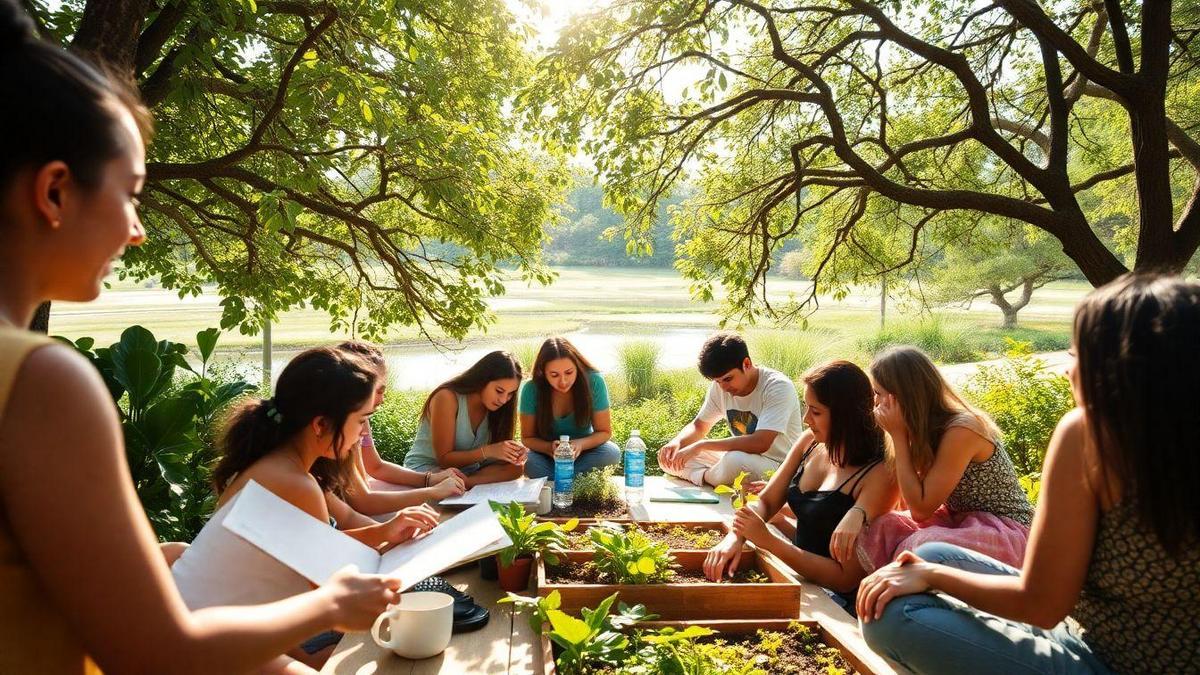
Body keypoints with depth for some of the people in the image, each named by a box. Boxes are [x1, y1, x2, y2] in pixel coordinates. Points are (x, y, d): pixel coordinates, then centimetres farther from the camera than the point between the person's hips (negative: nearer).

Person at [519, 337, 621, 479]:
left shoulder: (594, 382, -21)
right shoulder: (531, 389, -21)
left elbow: (604, 432, -11)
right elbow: (527, 438, -10)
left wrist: (581, 444, -32)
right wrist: (549, 448, -32)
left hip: (583, 451, 2)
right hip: (547, 455, -2)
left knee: (612, 453, -29)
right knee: (529, 463, -34)